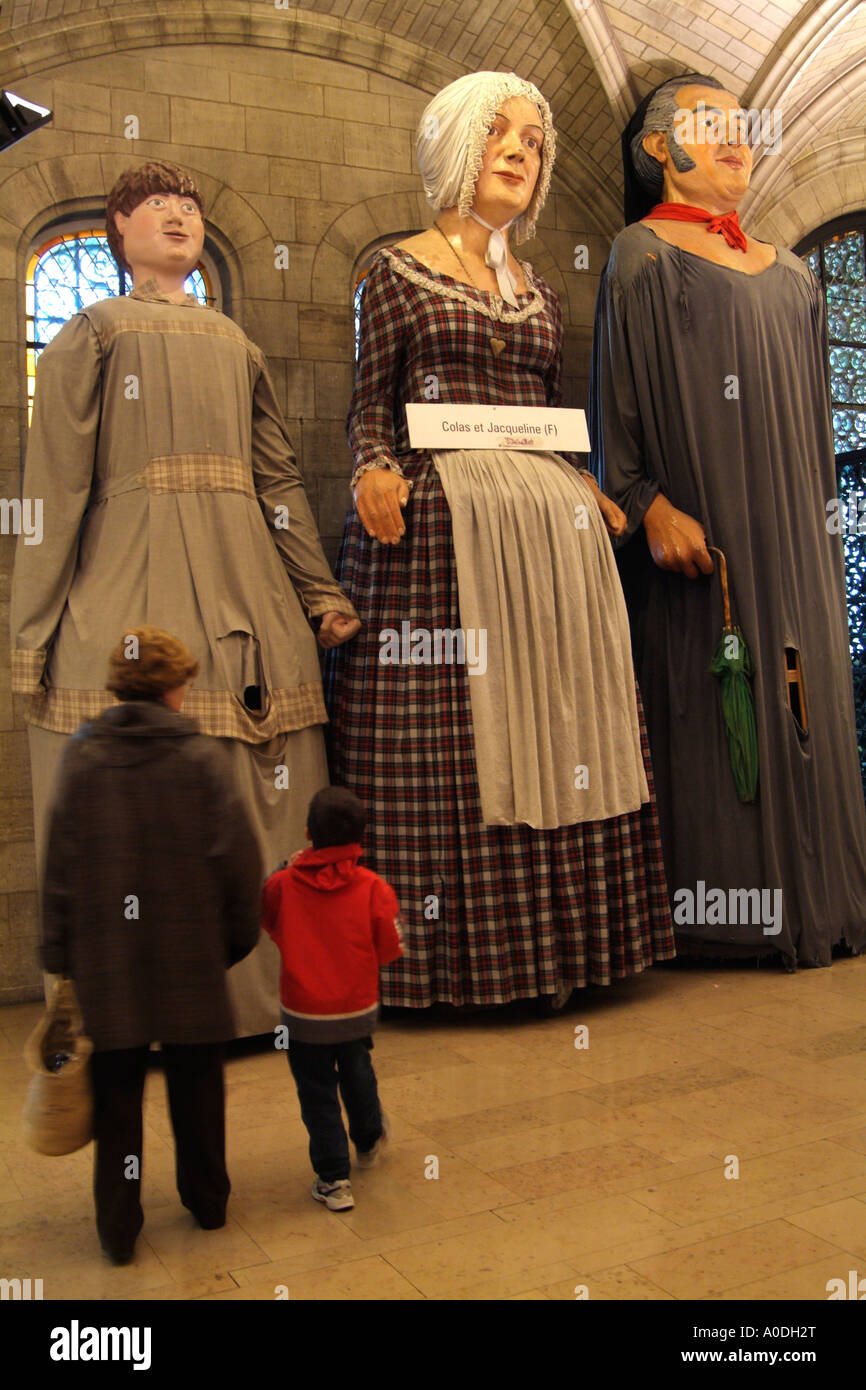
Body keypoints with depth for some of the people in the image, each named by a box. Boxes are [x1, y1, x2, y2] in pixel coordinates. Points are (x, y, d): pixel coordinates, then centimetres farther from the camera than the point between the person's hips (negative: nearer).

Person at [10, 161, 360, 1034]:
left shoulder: (237, 346, 23)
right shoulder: (93, 332, 10)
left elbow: (279, 479, 18)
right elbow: (54, 487, 1)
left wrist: (321, 594, 11)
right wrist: (33, 634, -5)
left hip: (245, 597, 4)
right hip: (127, 594, -4)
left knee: (254, 812, 3)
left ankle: (253, 998, 14)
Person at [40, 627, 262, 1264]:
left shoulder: (81, 757, -4)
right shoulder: (202, 758, -10)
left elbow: (60, 865, -1)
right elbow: (237, 859, -8)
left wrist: (60, 953, 8)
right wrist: (238, 935, 6)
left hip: (107, 960, 1)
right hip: (191, 955, -1)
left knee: (116, 1090, 13)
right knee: (196, 1081, 17)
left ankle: (118, 1227, 21)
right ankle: (207, 1200, 33)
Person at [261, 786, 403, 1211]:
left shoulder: (282, 885, -15)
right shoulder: (373, 888, -16)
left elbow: (270, 925, 7)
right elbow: (390, 949, -7)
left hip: (303, 1016, -2)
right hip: (358, 1010, 2)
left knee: (317, 1094, 10)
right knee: (357, 1076, 27)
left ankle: (333, 1180, 13)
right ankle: (368, 1141, 50)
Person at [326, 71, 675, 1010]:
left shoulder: (537, 290, 21)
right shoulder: (399, 270, 8)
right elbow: (368, 405, 3)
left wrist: (587, 490, 4)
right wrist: (375, 468, -17)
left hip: (547, 528, 5)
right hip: (436, 519, -5)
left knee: (544, 723, 1)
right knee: (436, 732, -8)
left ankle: (543, 942, 10)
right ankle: (445, 950, 2)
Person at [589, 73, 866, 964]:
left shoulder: (791, 275, 20)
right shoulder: (643, 255, 1)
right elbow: (617, 398, -8)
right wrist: (650, 506, -20)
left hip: (789, 532, 7)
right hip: (699, 522, -6)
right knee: (708, 707, -7)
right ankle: (711, 908, 0)